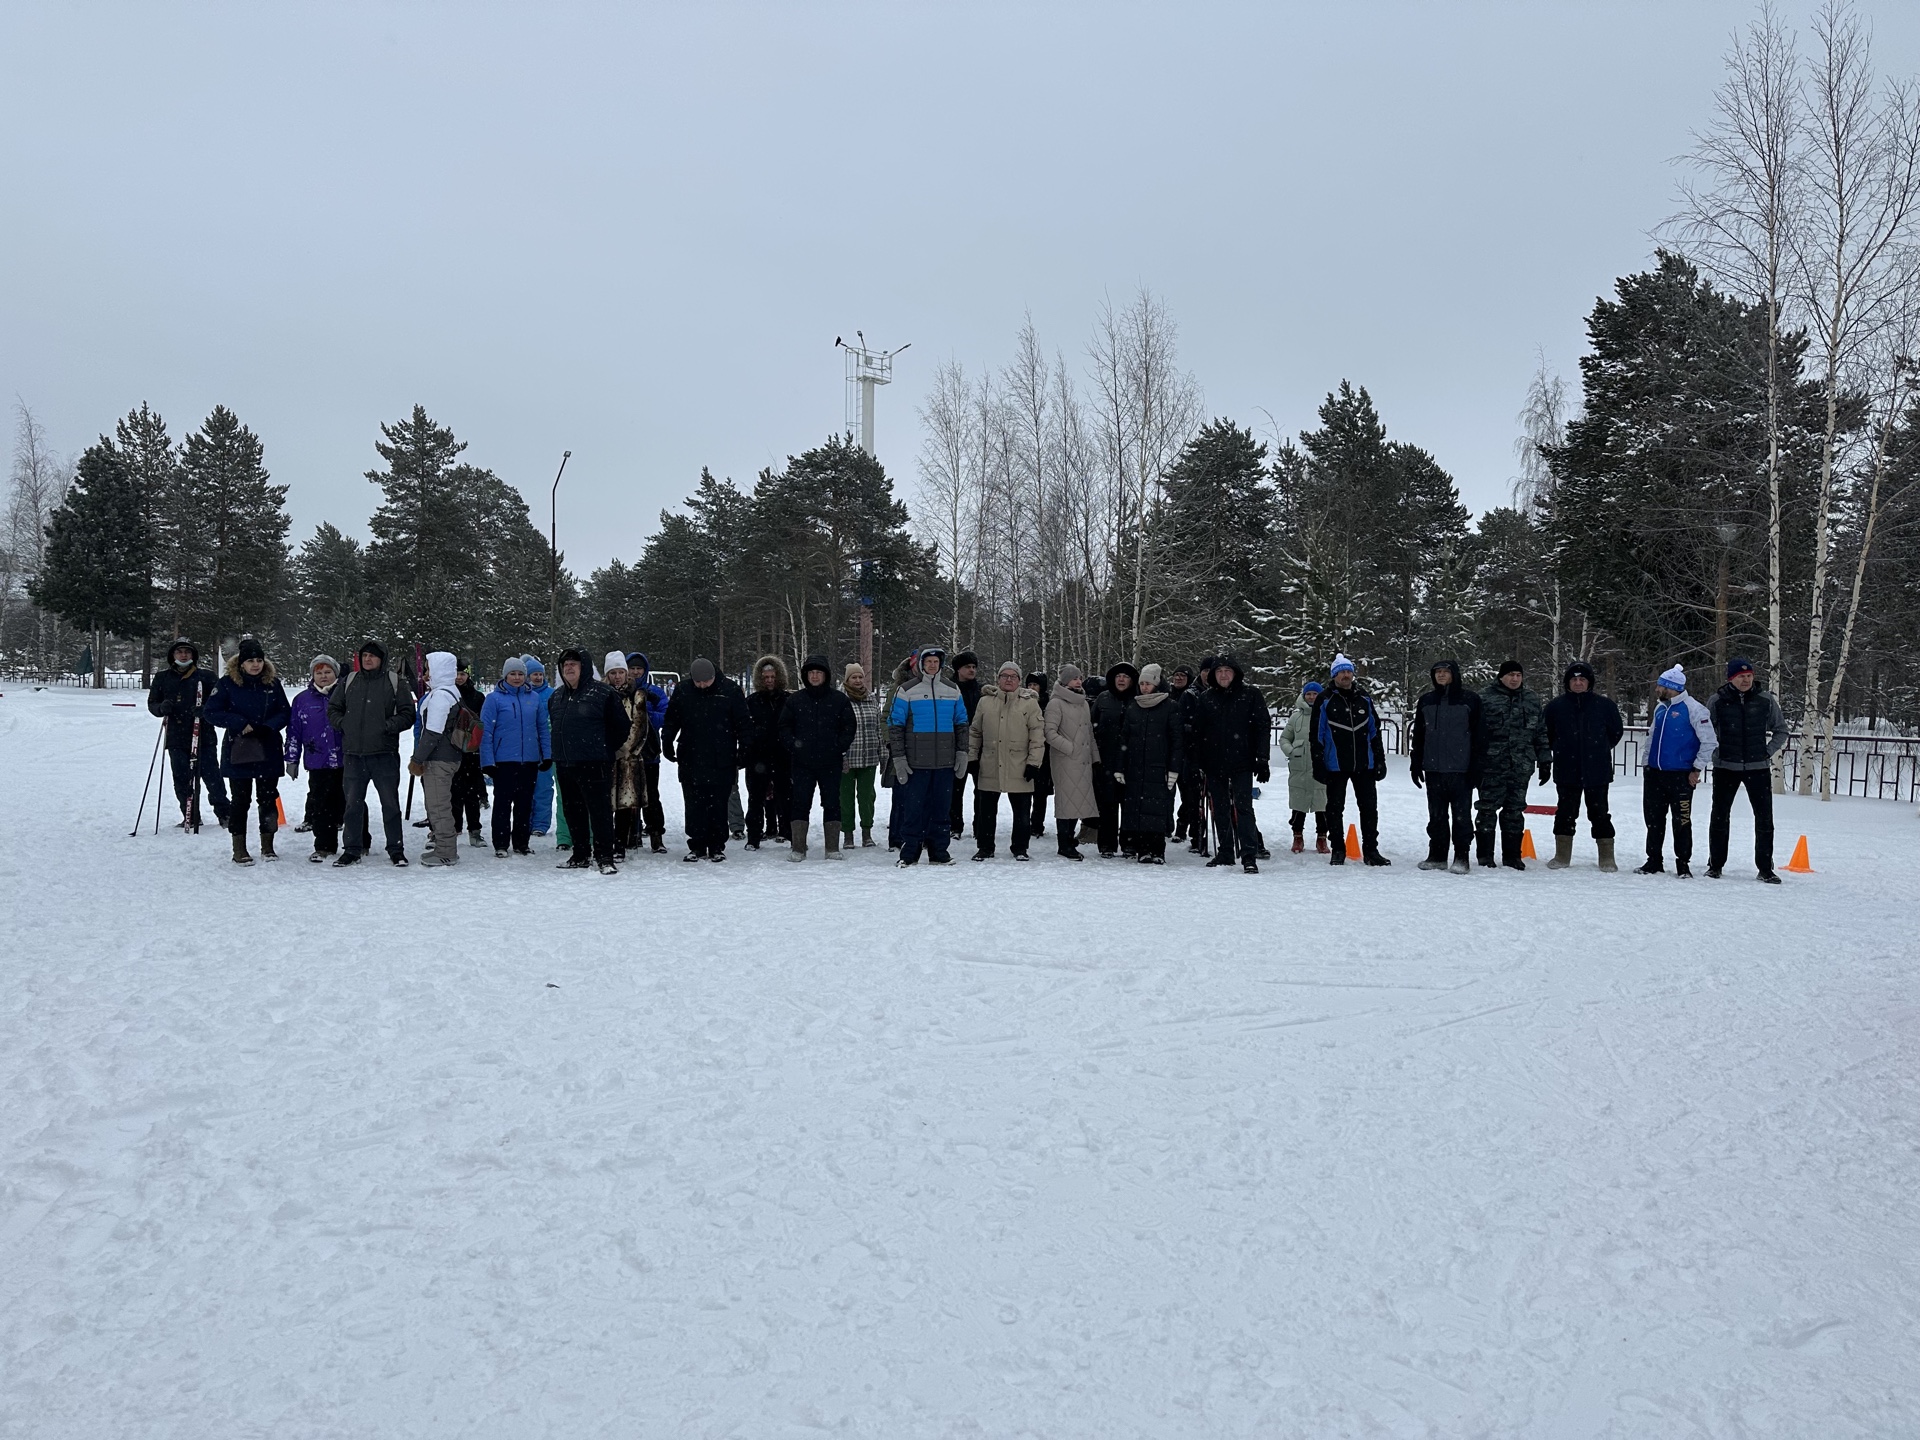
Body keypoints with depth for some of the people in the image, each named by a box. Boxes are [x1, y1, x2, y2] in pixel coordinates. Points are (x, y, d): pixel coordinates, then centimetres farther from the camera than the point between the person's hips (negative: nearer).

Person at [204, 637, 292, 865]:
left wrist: (267, 727, -12)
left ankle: (267, 845, 17)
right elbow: (211, 712, -5)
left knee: (268, 799, 6)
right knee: (241, 800, 2)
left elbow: (285, 712, 6)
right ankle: (239, 849, 9)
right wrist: (241, 724, -14)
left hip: (268, 752, 2)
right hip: (238, 752, -2)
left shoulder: (273, 683, 4)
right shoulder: (228, 683, -3)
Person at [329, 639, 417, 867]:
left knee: (390, 803, 1)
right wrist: (343, 724, 2)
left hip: (384, 754, -3)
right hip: (353, 754, 3)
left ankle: (396, 849, 10)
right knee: (353, 804, 8)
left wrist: (388, 726, -13)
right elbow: (332, 709, 20)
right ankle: (352, 850, 17)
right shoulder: (348, 683, 11)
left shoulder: (395, 683, 1)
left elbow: (407, 715, -1)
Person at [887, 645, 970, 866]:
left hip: (945, 762, 3)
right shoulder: (907, 691, 0)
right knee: (915, 807, -2)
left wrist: (961, 752, 8)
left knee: (941, 808, 6)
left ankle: (938, 852, 13)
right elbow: (895, 725, 0)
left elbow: (961, 723, 17)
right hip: (916, 762, -3)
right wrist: (899, 758, -6)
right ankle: (909, 853, 5)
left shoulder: (953, 690, 10)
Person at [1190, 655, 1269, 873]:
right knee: (1220, 810, 9)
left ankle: (1249, 856, -9)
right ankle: (1224, 854, 19)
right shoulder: (1206, 699, 9)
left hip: (1241, 764, -3)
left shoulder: (1250, 695, 1)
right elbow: (1197, 732, 12)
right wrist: (1198, 762, 5)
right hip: (1214, 764, 4)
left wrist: (1262, 759, -8)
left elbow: (1263, 727, -1)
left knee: (1243, 808, -9)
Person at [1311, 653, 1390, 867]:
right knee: (1335, 809, 6)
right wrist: (1318, 766, -8)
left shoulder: (1364, 698, 8)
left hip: (1364, 765, 3)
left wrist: (1380, 760, 9)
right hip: (1336, 766, -3)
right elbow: (1317, 735, -3)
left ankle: (1371, 850, 14)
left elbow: (1374, 731, 13)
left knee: (1369, 808, 5)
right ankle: (1338, 850, 17)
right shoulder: (1324, 700, -3)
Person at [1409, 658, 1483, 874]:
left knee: (1461, 814, 0)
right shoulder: (1426, 701, 11)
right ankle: (1437, 855, 16)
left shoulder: (1469, 700, -1)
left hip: (1460, 769, -4)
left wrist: (1476, 767, -7)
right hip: (1433, 768, 4)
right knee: (1436, 815, 9)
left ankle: (1461, 857, 6)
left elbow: (1478, 735, -2)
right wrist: (1415, 764, 11)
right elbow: (1418, 735, 15)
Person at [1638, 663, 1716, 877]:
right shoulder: (1660, 709, 13)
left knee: (1681, 821, -2)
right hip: (1655, 772, 7)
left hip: (1681, 775, -7)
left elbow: (1708, 741, -9)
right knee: (1653, 819, 10)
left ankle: (1683, 863, 8)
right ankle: (1654, 861, 19)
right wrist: (1646, 763, 16)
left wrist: (1697, 769, -10)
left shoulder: (1693, 709, -10)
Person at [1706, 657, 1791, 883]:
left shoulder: (1765, 700, -1)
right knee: (1720, 816, 6)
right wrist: (1716, 753, 0)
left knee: (1765, 818, 0)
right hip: (1726, 768, 0)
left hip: (1758, 768, 1)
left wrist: (1768, 752, 1)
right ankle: (1715, 865, 17)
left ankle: (1765, 868, 9)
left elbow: (1781, 731, 11)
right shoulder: (1718, 701, -4)